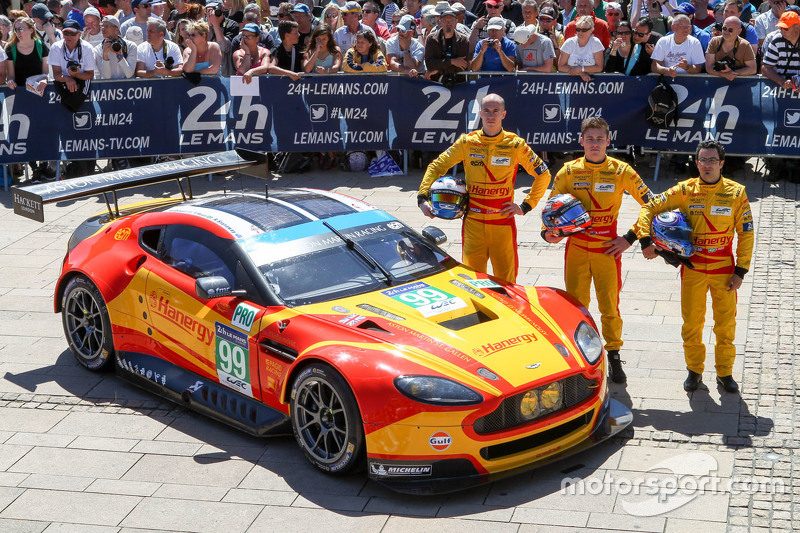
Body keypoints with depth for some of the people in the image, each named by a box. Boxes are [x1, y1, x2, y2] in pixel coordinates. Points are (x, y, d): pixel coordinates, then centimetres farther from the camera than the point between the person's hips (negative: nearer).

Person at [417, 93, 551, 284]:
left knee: (506, 282, 3)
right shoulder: (467, 142, 2)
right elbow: (437, 166, 9)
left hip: (503, 222, -1)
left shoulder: (516, 144, 0)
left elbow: (543, 175, 8)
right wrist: (423, 197, -3)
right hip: (473, 223, 1)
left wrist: (526, 206, 2)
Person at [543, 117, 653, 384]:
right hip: (576, 249, 1)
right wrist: (548, 231, -7)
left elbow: (651, 205, 2)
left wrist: (630, 237, -3)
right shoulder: (569, 172, 2)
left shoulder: (621, 171, -3)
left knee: (610, 305, 1)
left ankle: (614, 356, 17)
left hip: (608, 249, -1)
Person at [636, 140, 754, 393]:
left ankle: (725, 372, 22)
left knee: (726, 323, 6)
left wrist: (740, 271, -5)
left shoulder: (736, 192, -5)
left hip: (724, 269, 0)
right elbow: (649, 208, 2)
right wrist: (645, 240, -11)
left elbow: (746, 233, -1)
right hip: (693, 268, 1)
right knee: (691, 323, 8)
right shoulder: (685, 190, -3)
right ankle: (694, 370, 25)